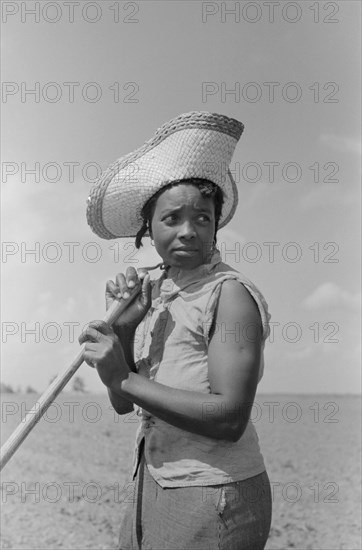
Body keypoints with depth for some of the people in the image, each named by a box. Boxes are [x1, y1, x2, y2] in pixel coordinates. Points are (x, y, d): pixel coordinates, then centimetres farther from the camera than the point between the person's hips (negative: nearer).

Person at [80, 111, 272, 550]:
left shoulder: (231, 294, -17)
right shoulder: (154, 292, 2)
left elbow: (229, 419, -24)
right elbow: (122, 404, 3)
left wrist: (125, 379, -21)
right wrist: (123, 329, -13)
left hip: (212, 498, -6)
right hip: (152, 482, 6)